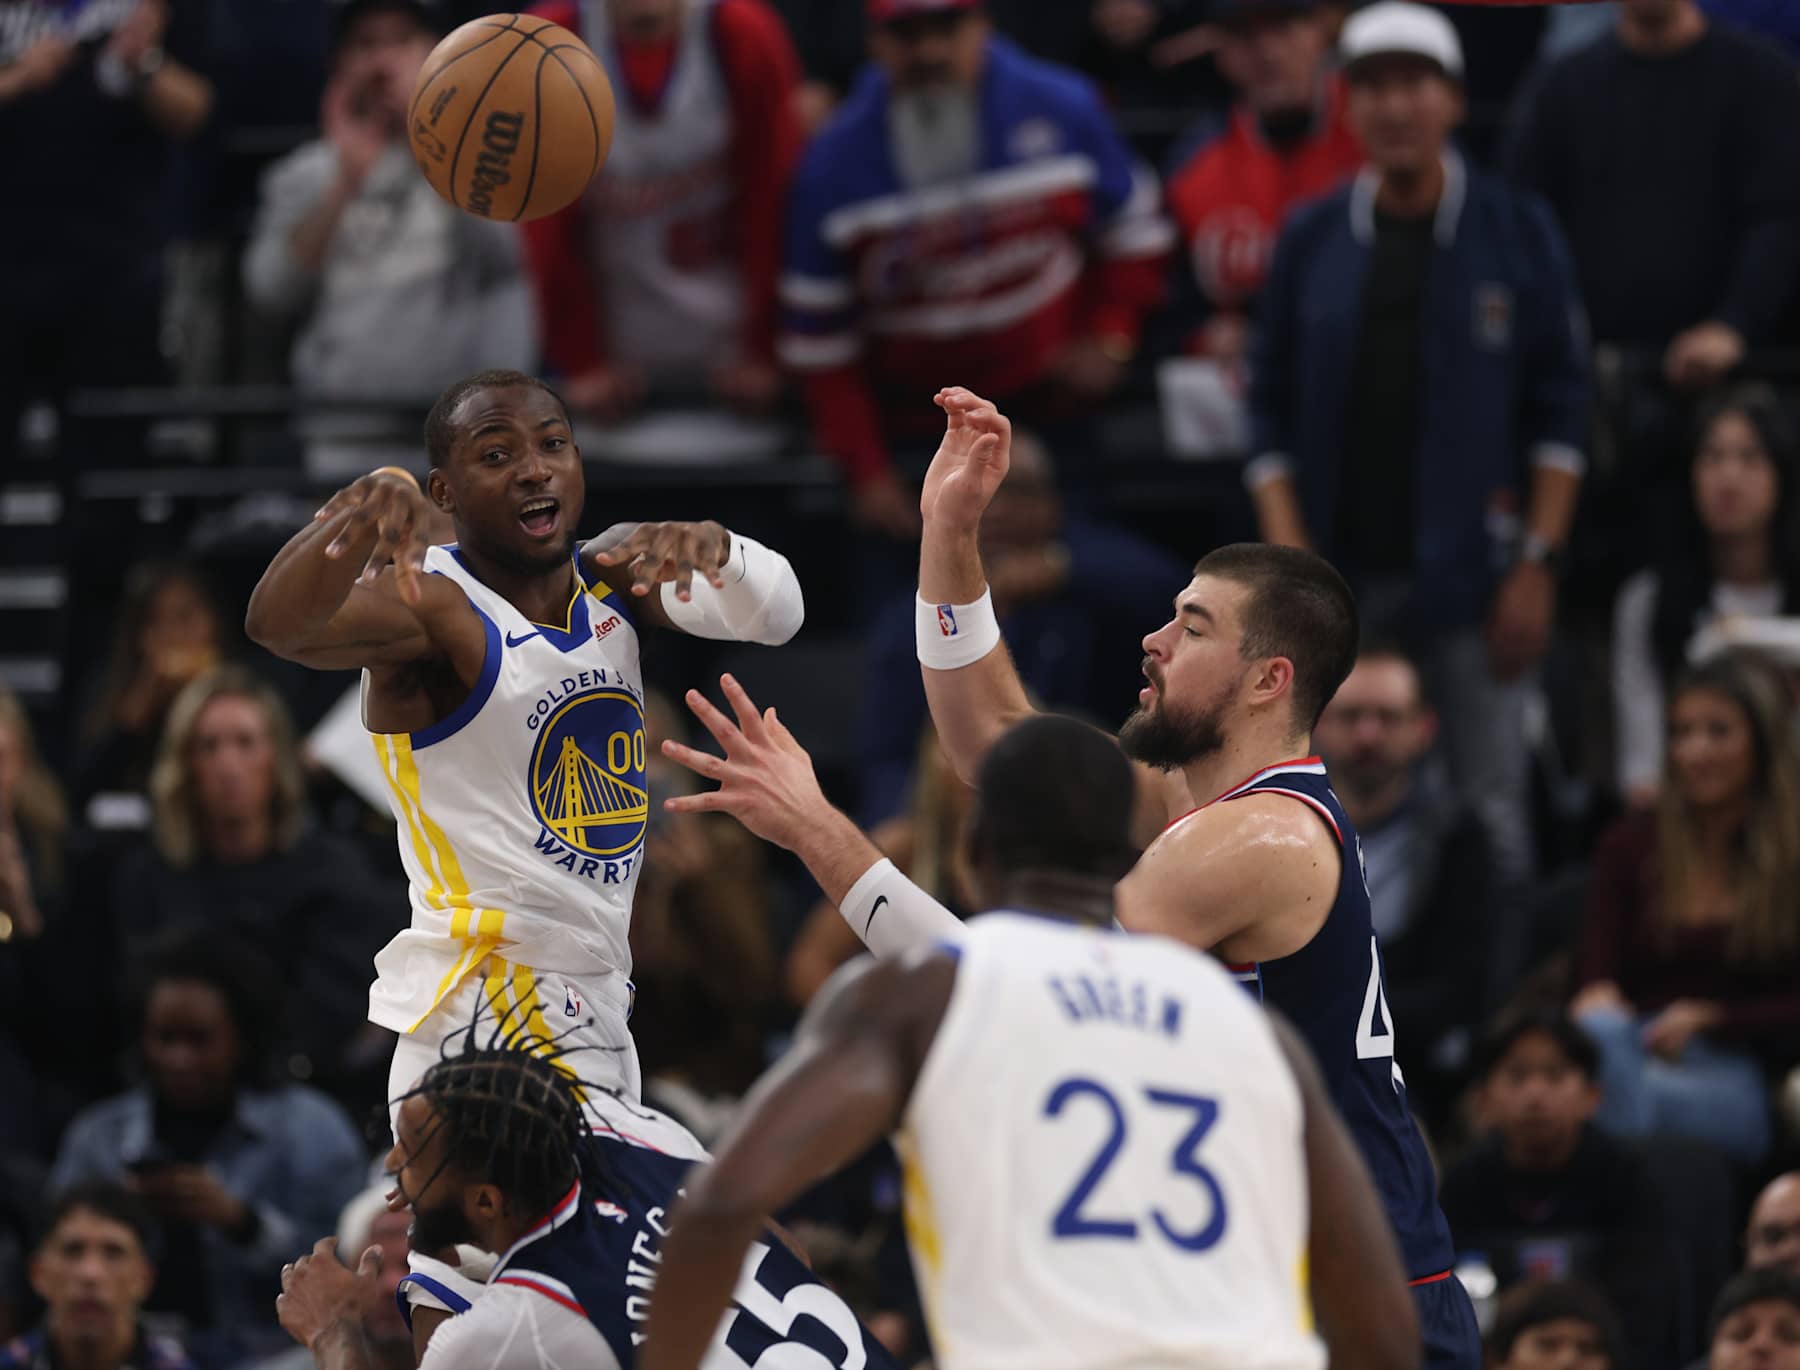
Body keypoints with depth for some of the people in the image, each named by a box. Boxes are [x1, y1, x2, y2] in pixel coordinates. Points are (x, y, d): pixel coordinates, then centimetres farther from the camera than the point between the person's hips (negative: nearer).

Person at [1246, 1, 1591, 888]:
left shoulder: (1516, 232, 3)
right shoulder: (1313, 241, 8)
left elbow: (1559, 410, 3)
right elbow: (1272, 415, 8)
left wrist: (1538, 563, -4)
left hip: (1472, 578, -1)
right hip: (1339, 580, 2)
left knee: (1489, 815, -3)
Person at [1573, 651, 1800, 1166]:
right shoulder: (1631, 847, 18)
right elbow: (1594, 974, 8)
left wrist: (1706, 1020, -10)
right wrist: (1597, 1000, -17)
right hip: (1638, 1049, 2)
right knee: (1599, 1030, -37)